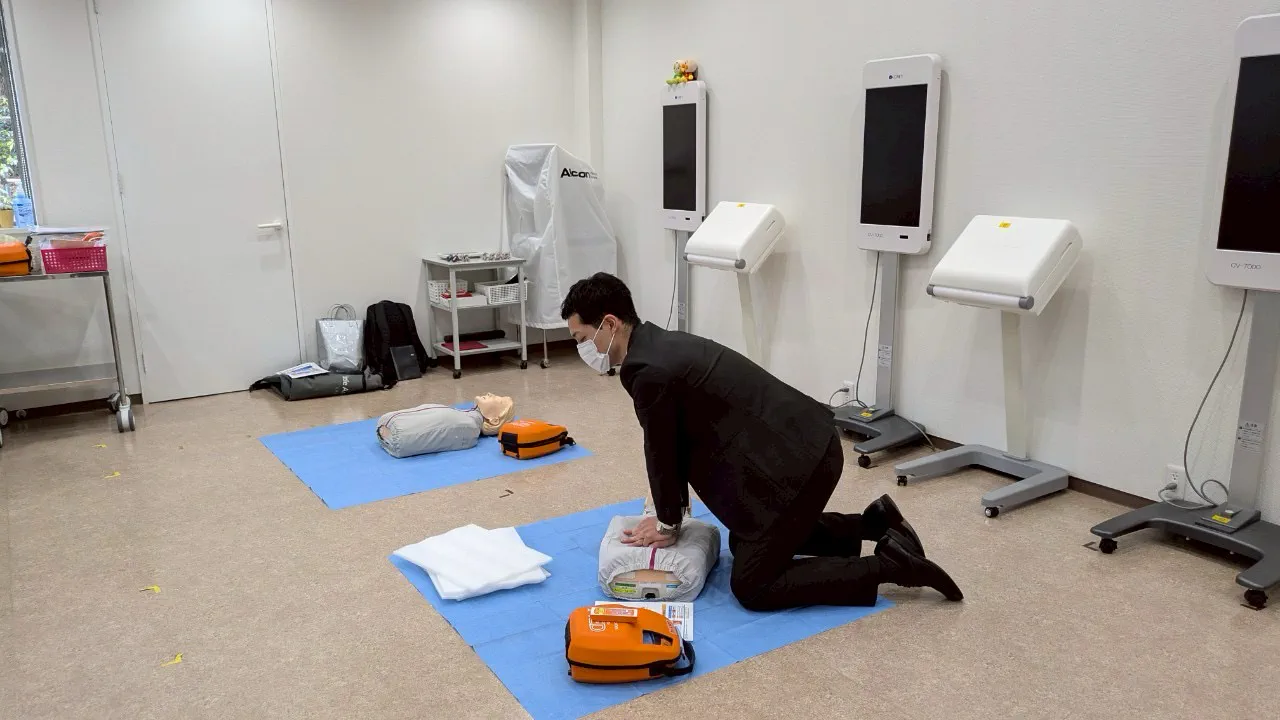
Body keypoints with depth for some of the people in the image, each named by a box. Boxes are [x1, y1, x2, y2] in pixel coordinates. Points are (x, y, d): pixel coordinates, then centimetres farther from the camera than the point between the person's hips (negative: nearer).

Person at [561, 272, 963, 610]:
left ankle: (891, 564, 0)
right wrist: (669, 511, 22)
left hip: (797, 463, -10)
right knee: (746, 543, 28)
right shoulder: (660, 346, 11)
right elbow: (676, 443, 19)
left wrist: (668, 524, 8)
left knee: (752, 587, -1)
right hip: (803, 446, 10)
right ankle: (873, 523, 24)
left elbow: (661, 453, -8)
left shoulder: (649, 371, -20)